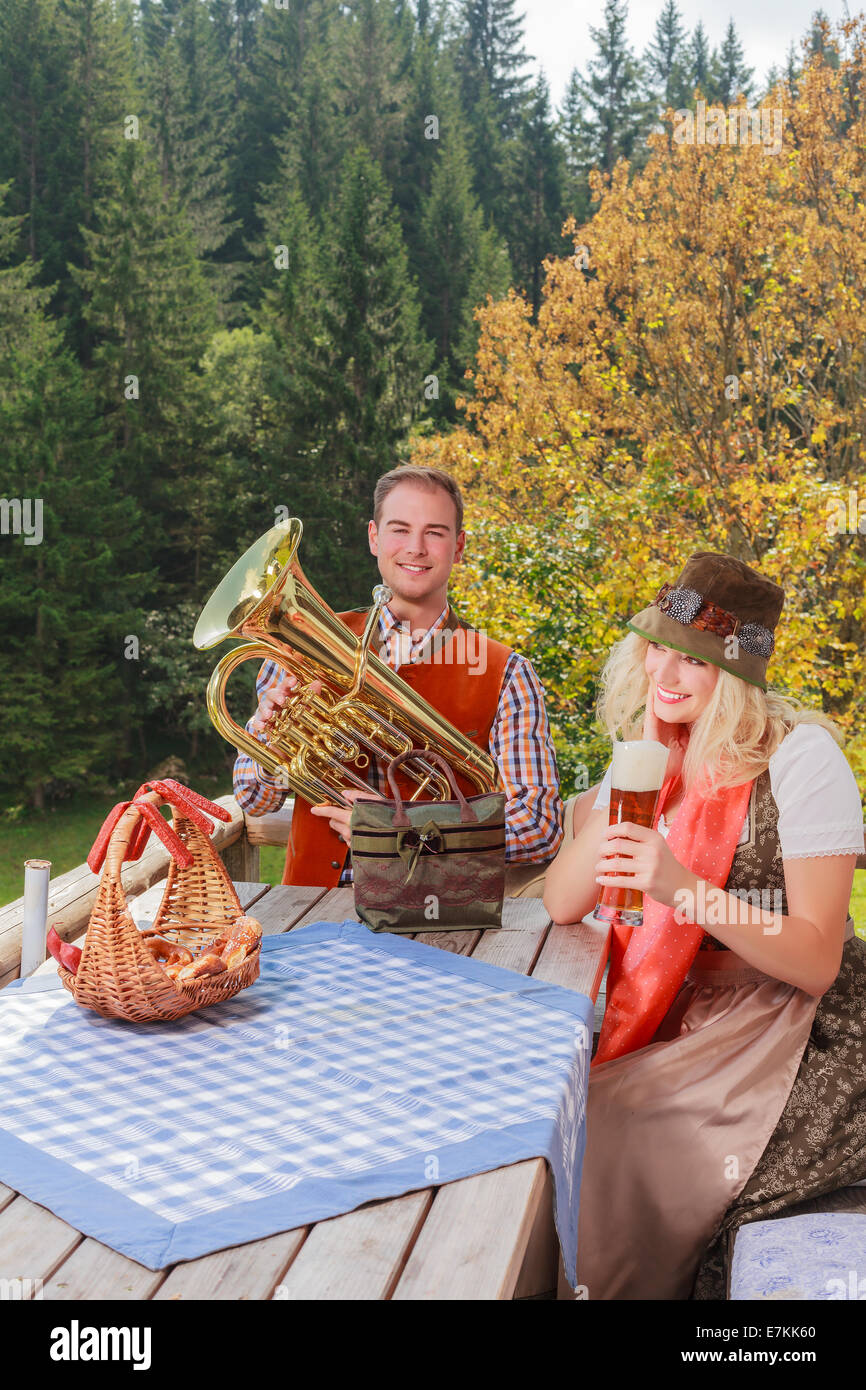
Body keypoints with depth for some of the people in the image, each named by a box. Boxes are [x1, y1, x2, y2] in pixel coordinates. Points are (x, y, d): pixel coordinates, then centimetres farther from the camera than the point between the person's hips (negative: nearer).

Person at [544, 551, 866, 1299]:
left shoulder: (800, 756, -16)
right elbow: (561, 902, -2)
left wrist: (683, 889, -31)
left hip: (805, 1040, -6)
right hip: (689, 1016, 6)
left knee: (601, 1132, -19)